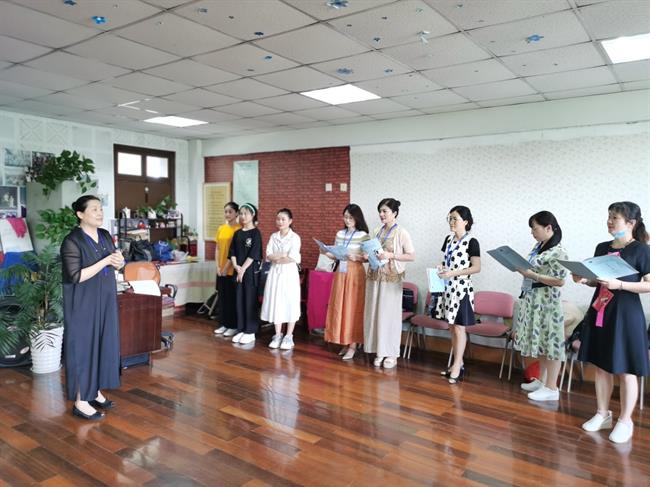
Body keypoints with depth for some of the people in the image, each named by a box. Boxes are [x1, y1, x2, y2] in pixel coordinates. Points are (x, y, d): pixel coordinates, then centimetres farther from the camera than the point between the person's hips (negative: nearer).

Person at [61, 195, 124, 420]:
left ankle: (95, 391, 27)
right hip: (84, 304, -7)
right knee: (83, 347, 0)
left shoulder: (105, 235, 6)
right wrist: (105, 261, -22)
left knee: (103, 344, 13)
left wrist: (118, 261, -9)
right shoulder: (72, 241, -16)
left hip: (105, 301, 7)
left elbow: (116, 264, 14)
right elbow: (76, 276, -21)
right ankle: (80, 402, 11)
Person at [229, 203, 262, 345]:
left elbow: (254, 253, -13)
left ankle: (250, 332, 6)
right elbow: (232, 251, 8)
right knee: (239, 300, 8)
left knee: (250, 300, -2)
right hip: (238, 270, 6)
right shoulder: (237, 233, 11)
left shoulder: (256, 232, -6)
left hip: (251, 270, -6)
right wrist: (236, 266, -8)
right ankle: (241, 330, 17)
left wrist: (243, 269, -14)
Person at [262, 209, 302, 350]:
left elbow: (293, 258, -14)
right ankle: (277, 335, 17)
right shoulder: (273, 236, 8)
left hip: (289, 273, -4)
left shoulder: (295, 237, -6)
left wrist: (277, 258, -6)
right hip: (275, 273, 4)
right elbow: (268, 256, -1)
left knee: (290, 305, 0)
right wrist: (284, 255, -14)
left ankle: (289, 337, 10)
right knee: (276, 304, 6)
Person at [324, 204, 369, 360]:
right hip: (340, 273, 6)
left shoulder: (363, 235, -7)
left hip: (355, 274, -5)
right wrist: (328, 253, -7)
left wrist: (357, 258, -24)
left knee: (353, 308, -1)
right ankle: (345, 342, 19)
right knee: (339, 307, 7)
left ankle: (352, 345, 7)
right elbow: (335, 256, 12)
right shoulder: (339, 234, 8)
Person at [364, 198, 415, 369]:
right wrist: (367, 256, -3)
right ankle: (380, 351, 19)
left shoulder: (401, 233, -7)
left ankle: (391, 354, 14)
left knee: (389, 315, 1)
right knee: (374, 314, 8)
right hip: (374, 276, 6)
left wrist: (391, 255, -18)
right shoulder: (376, 231, 10)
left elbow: (412, 256, -9)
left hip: (391, 278, -6)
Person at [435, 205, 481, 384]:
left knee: (459, 328, -1)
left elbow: (477, 267, -12)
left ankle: (457, 367, 6)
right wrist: (442, 268, -3)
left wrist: (453, 273, -20)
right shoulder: (448, 239, 10)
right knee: (452, 327, 11)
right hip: (448, 288, 7)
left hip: (461, 288, -7)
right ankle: (458, 364, 22)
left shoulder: (471, 242, -10)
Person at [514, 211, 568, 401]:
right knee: (540, 341, 16)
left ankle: (551, 389, 9)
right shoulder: (539, 247, 10)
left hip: (547, 301, -9)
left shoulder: (557, 252, -16)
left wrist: (531, 274, -22)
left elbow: (559, 281, -19)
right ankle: (541, 381, 28)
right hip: (533, 300, 9)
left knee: (550, 342, 0)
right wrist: (521, 268, 1)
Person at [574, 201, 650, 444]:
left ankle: (625, 421, 17)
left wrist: (620, 284, -23)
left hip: (626, 315, -6)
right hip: (600, 312, 6)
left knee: (626, 371, 3)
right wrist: (584, 279, -4)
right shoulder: (602, 247, 9)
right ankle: (602, 414, 26)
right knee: (601, 366, 13)